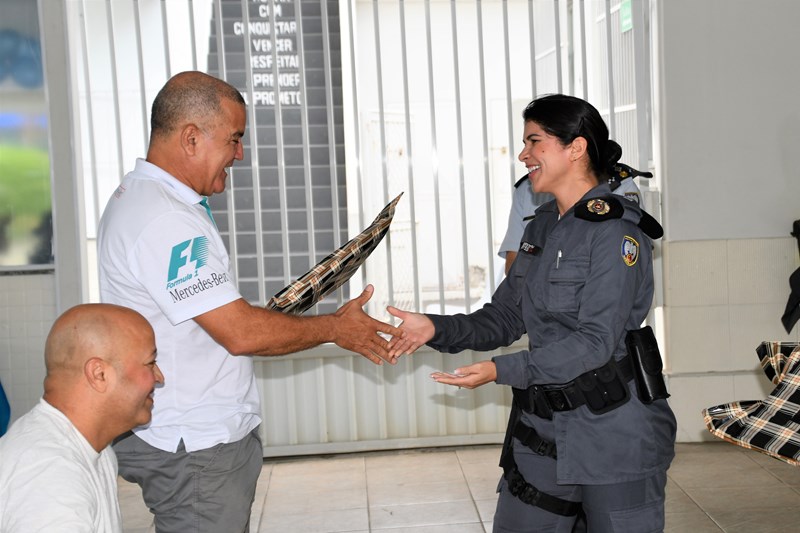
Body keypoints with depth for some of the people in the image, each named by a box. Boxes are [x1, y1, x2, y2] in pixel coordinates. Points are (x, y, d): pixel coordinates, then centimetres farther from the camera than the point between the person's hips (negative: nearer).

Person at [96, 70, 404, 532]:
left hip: (207, 436, 10)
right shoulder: (165, 220, -23)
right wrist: (334, 328, -11)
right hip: (192, 450, -10)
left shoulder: (141, 197, 12)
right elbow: (240, 334, -23)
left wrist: (264, 317, 9)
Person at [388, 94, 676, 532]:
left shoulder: (616, 233, -15)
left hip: (613, 432, -7)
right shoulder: (541, 228, 10)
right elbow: (504, 317, 10)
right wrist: (436, 329, -6)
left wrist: (502, 371, -28)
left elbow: (595, 342, -21)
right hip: (542, 427, 7)